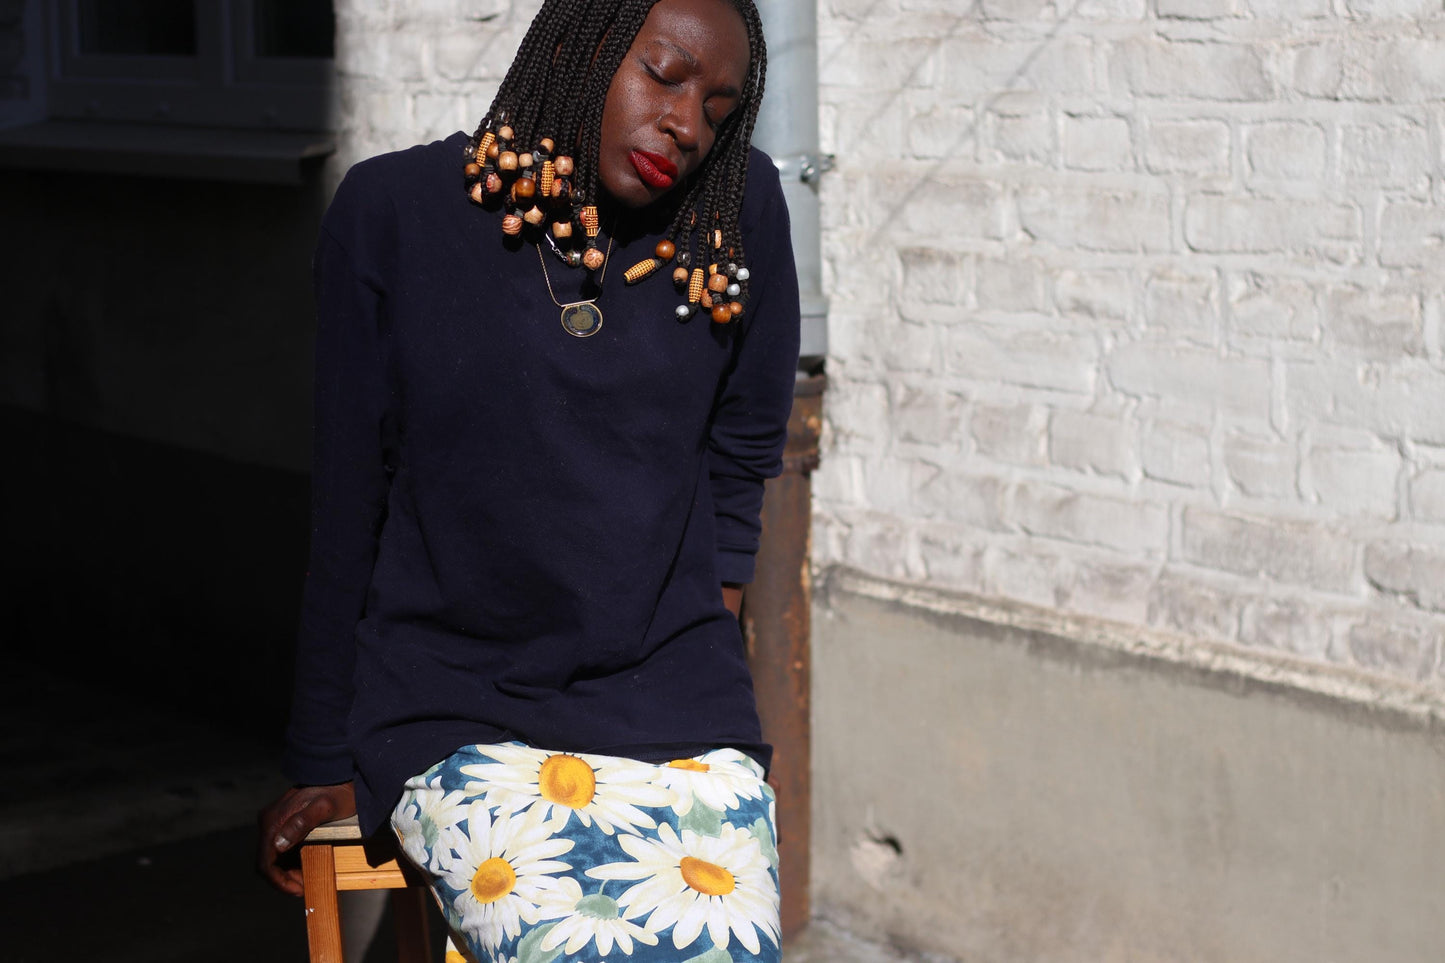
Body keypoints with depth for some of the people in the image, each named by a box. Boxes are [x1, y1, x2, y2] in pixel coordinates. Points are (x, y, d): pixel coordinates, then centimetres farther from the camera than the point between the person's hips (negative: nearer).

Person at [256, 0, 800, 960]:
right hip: (459, 706, -2)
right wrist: (322, 762, 5)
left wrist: (710, 646, 10)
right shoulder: (395, 211, -4)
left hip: (677, 703, 2)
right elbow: (347, 507, 1)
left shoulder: (740, 209, 2)